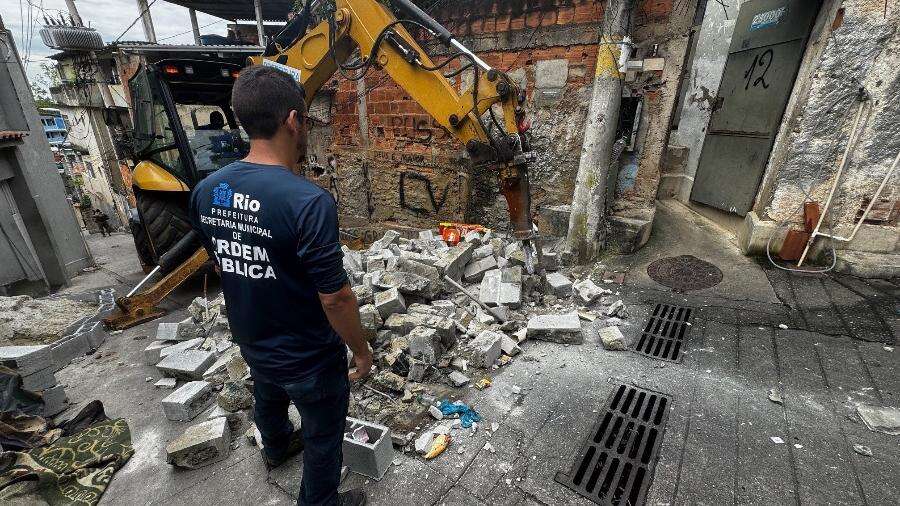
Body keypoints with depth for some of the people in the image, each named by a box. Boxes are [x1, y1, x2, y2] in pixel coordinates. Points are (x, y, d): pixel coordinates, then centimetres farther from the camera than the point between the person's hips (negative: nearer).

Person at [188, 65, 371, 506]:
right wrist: (361, 351, -10)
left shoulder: (206, 191, -8)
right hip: (310, 358, -7)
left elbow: (222, 263, 5)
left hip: (253, 344, 8)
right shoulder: (308, 201, -33)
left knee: (268, 401, 36)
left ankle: (275, 449, 68)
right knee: (323, 436, 20)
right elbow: (335, 299, -28)